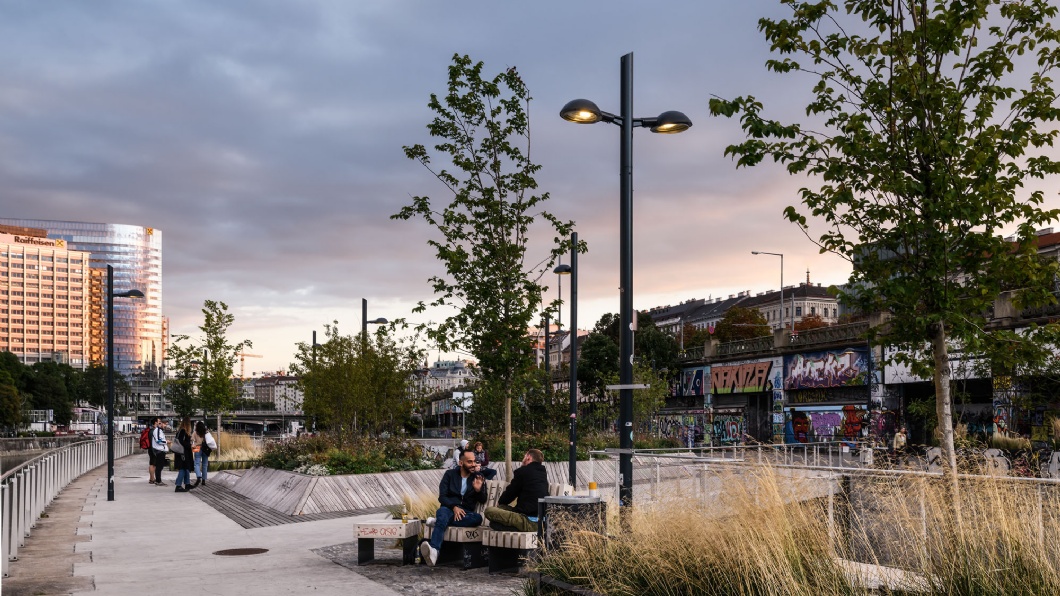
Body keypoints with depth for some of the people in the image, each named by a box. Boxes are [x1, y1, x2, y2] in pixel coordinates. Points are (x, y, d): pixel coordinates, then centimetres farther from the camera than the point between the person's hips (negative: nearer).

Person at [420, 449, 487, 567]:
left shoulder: (478, 478, 13)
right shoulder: (450, 474, 9)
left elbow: (483, 500, 8)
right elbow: (442, 497, 1)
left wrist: (479, 490, -14)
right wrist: (454, 507, -18)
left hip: (466, 514, 2)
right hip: (449, 509, -1)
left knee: (478, 518, -33)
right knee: (442, 511, -38)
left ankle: (437, 520, -27)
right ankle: (433, 550, -59)